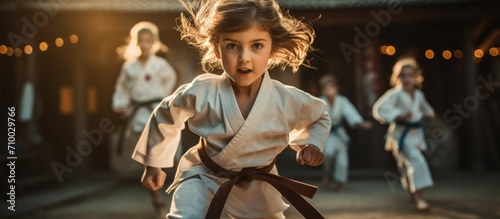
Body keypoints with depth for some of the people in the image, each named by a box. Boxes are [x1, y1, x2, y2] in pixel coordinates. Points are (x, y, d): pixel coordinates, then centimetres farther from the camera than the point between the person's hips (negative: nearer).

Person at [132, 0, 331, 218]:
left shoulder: (288, 100, -21)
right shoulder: (199, 93, -25)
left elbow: (319, 117, 4)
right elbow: (164, 118, -4)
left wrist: (312, 143, -14)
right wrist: (153, 163, 6)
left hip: (257, 187, 2)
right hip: (203, 176, -2)